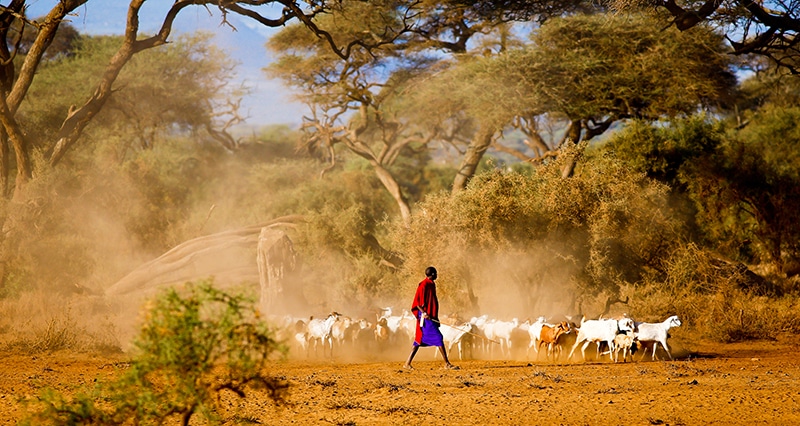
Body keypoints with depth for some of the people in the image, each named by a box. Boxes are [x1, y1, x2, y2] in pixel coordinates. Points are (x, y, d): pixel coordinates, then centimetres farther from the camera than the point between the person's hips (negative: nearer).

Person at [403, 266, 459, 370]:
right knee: (438, 338, -10)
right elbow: (417, 302, -16)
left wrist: (435, 317, 23)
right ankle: (447, 363, -9)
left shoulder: (431, 284, 16)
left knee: (420, 340, 9)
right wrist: (424, 313, -26)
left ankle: (408, 363, 11)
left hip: (431, 317, 10)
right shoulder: (424, 285, -12)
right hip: (426, 318, -10)